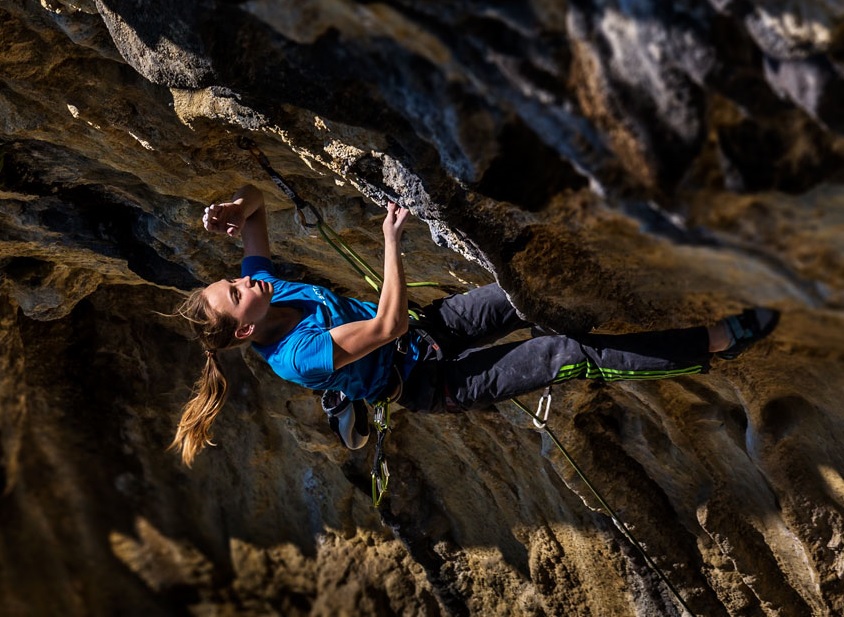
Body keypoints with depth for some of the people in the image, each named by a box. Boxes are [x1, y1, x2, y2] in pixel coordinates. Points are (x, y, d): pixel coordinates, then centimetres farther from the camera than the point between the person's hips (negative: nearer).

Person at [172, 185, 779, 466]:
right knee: (570, 356, -16)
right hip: (431, 381, -7)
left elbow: (255, 202, 1)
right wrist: (392, 240, -30)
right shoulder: (295, 358, -29)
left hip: (427, 329, 8)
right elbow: (388, 324, -33)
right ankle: (717, 341, -12)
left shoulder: (266, 288, -8)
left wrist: (238, 209, -23)